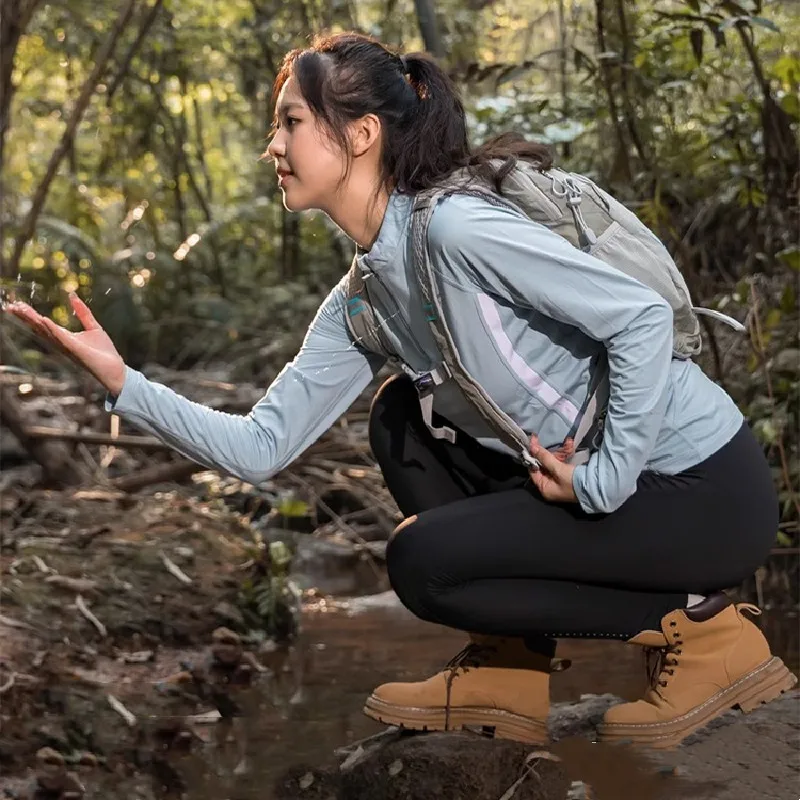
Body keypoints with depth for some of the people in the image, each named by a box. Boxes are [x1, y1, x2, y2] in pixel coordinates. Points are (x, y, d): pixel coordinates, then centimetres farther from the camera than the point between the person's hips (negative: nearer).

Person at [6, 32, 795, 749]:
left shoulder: (455, 230, -20)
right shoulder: (360, 302, 7)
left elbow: (643, 316, -25)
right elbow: (260, 447, 6)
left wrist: (605, 479, -21)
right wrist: (122, 382, -3)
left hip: (708, 489, -9)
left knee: (420, 561, -9)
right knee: (402, 419, 12)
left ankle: (701, 627, -3)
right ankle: (510, 670, 13)